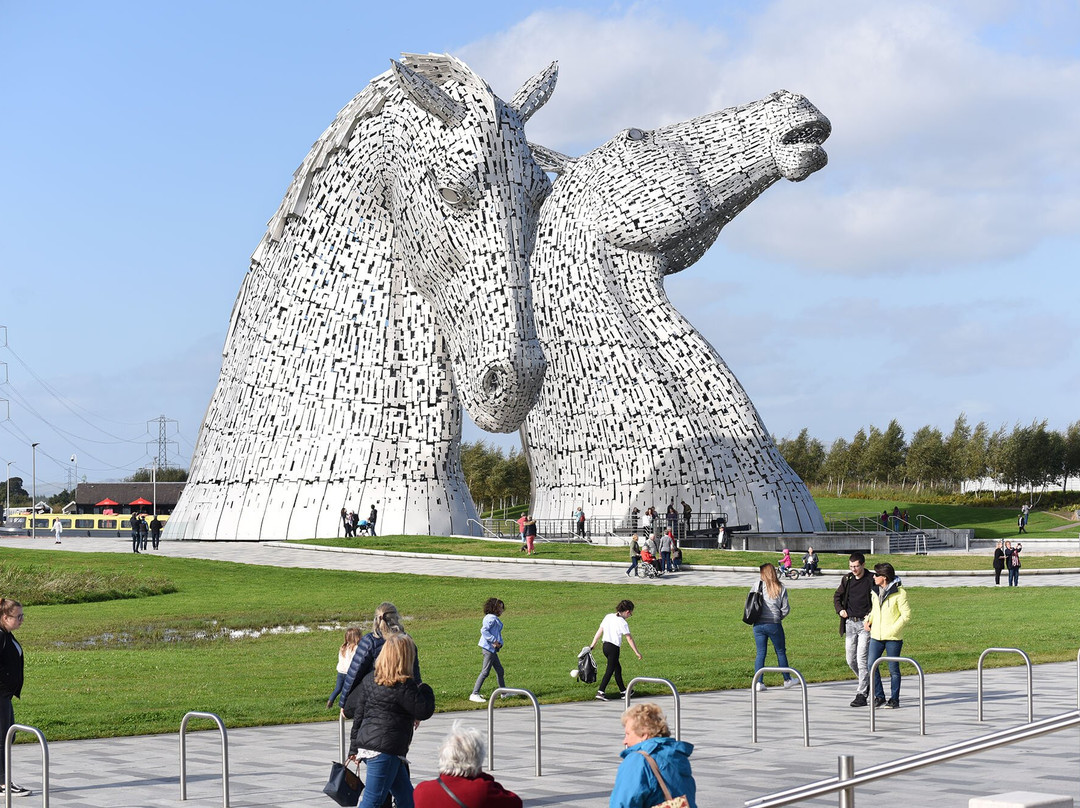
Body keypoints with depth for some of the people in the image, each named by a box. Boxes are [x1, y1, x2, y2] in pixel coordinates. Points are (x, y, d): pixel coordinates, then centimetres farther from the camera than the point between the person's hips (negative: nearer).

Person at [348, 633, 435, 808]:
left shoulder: (370, 679, 11)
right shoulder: (404, 685, -13)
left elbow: (359, 714, 15)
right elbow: (425, 711, -9)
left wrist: (355, 748, 21)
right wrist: (425, 690, 10)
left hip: (366, 746, 9)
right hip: (385, 750, -9)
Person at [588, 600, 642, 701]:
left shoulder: (608, 617, 9)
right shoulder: (623, 623, -11)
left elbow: (599, 631, 10)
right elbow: (629, 639, -8)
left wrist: (593, 644, 13)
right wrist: (636, 652, -2)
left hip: (605, 646, 8)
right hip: (614, 647, -8)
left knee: (617, 668, 18)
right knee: (610, 670, -3)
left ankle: (623, 691, 26)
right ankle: (600, 692, -10)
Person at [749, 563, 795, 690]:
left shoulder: (757, 586, -4)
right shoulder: (780, 588, -2)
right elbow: (786, 609, -2)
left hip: (758, 625, 1)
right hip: (774, 625, -1)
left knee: (760, 653, 6)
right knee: (781, 652, 14)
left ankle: (758, 682, -1)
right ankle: (787, 679, 24)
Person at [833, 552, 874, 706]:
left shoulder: (871, 580, -6)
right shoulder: (847, 579, 8)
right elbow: (837, 596, 21)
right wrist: (840, 609, 3)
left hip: (865, 623, -5)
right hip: (850, 623, 5)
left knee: (862, 659, -11)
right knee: (850, 660, 8)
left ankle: (861, 695, -8)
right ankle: (866, 683, 31)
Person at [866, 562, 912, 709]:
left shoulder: (899, 592, -9)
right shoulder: (874, 591, 10)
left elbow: (906, 615, -9)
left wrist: (893, 629, -15)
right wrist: (868, 620, 5)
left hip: (893, 637, -5)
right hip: (876, 636, 6)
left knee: (893, 668, 3)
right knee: (871, 665, -3)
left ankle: (894, 699, 13)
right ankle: (879, 696, 10)